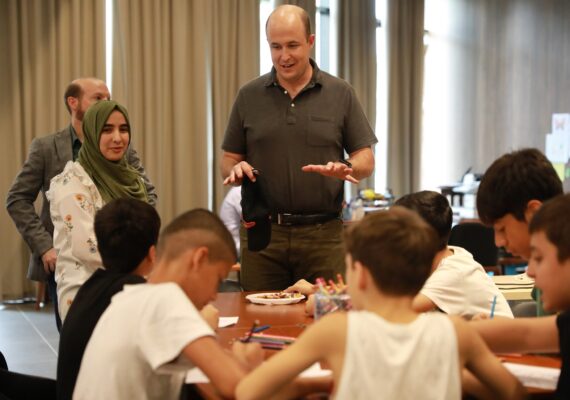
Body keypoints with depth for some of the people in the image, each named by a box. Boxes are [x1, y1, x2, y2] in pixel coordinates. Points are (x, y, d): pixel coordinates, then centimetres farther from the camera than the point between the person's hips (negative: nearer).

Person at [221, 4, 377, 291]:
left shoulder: (340, 94, 5)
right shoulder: (249, 96, 8)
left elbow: (366, 160, 5)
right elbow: (229, 160, 12)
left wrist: (346, 168, -17)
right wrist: (236, 170, -11)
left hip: (323, 234, -1)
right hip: (262, 233, 1)